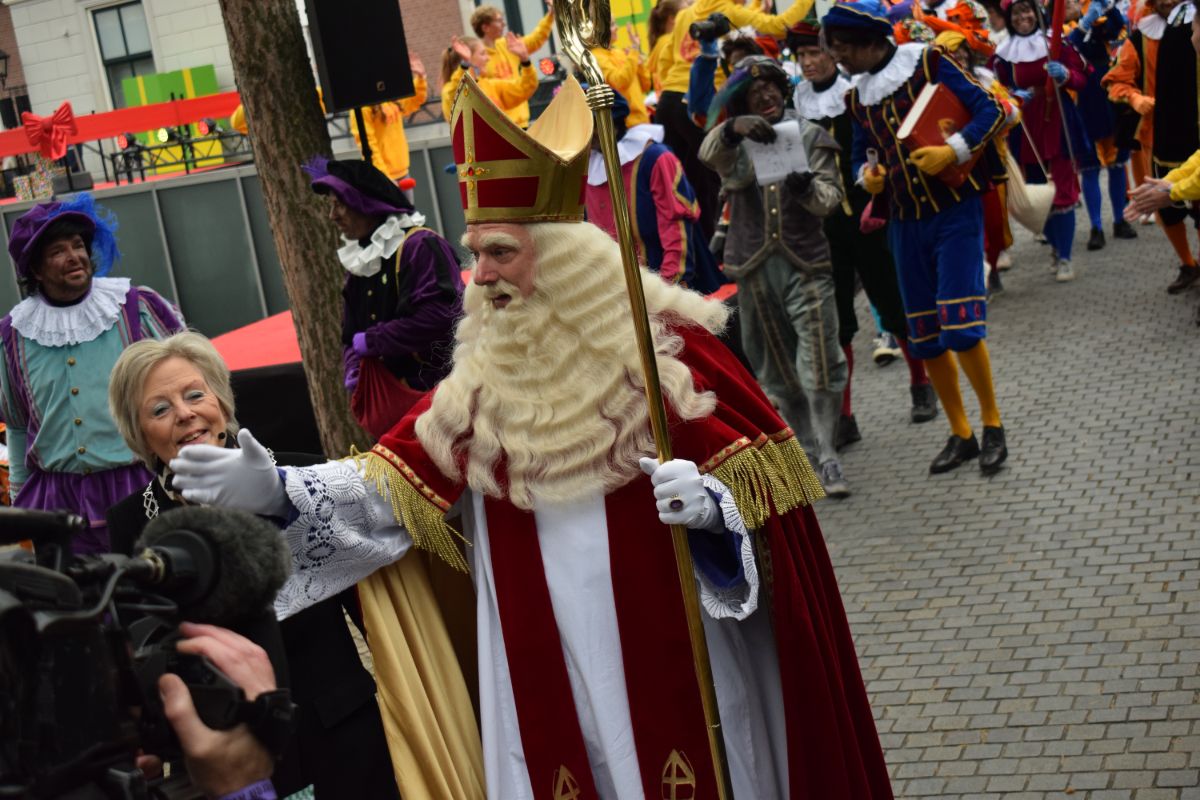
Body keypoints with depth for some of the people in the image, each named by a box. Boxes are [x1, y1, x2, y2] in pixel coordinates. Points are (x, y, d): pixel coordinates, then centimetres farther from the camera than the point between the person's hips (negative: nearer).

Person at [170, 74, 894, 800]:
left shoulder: (667, 345, -7)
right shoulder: (484, 374, 3)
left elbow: (765, 479, -6)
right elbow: (397, 483, -3)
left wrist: (712, 504, -26)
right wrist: (276, 489, -15)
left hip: (673, 664, -3)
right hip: (553, 677, 3)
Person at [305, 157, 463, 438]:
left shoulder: (420, 246, -12)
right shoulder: (358, 258, 13)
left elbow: (436, 318, -24)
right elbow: (351, 333, 19)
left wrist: (370, 341, -14)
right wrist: (353, 366, -3)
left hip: (435, 391, -7)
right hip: (390, 401, 8)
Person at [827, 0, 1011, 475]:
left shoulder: (928, 63, -7)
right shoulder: (858, 99, 9)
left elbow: (990, 111, -8)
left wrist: (954, 150, -22)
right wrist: (866, 177, -4)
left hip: (955, 211, -6)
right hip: (906, 222, 6)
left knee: (960, 327, -13)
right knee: (924, 338, 7)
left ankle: (992, 423, 8)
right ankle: (960, 435, 22)